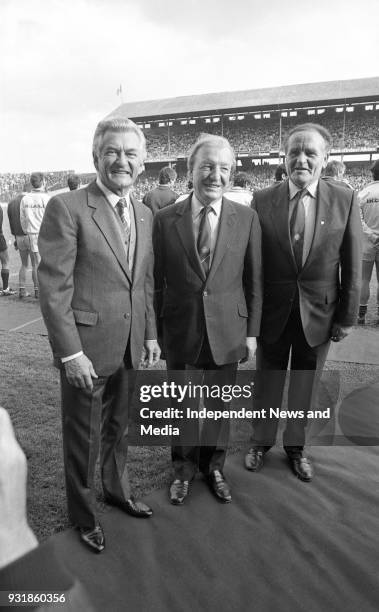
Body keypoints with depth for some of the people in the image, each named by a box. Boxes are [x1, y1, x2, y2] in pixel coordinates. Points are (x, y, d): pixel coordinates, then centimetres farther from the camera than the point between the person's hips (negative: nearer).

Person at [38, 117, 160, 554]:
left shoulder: (144, 214, 8)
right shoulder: (66, 208, -13)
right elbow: (53, 288, -16)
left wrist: (150, 334, 10)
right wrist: (71, 353, -17)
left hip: (130, 346, 6)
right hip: (86, 347, -5)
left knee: (118, 427, 23)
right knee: (83, 438, 13)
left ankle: (117, 490, 48)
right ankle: (82, 514, 37)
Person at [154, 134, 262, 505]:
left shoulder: (247, 219, -3)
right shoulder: (165, 220, -5)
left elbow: (253, 281, 1)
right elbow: (157, 281, -1)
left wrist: (251, 332, 1)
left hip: (227, 332, 1)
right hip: (180, 332, 0)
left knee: (219, 405, 17)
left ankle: (213, 467, 42)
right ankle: (184, 468, 41)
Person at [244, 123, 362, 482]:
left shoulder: (344, 200, -5)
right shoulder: (262, 200, -7)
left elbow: (351, 266, -2)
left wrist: (347, 317, -2)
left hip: (318, 313, 1)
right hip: (273, 311, 0)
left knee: (305, 385, 17)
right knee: (267, 382, 16)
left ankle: (295, 445, 40)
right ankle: (261, 441, 39)